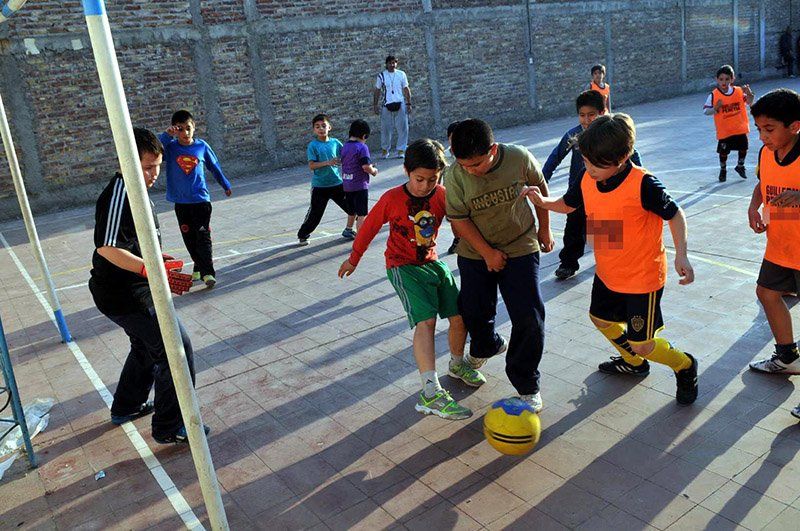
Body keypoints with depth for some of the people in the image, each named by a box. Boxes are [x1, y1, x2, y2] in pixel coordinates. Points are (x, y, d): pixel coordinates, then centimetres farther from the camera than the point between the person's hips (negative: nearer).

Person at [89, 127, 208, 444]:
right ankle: (169, 427, 4)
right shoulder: (119, 193, -22)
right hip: (124, 295, -11)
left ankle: (126, 407, 46)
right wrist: (153, 271, -42)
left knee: (147, 345, 27)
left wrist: (158, 258, 14)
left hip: (133, 290, 11)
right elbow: (107, 248, -32)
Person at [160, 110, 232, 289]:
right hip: (181, 202, 2)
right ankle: (199, 266, 25)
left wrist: (225, 184, 22)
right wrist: (166, 135, -30)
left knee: (203, 236, -5)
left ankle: (207, 272, -5)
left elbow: (214, 166, 11)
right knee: (189, 238, 11)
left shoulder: (202, 146, -2)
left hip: (201, 199, -2)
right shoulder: (170, 147, -2)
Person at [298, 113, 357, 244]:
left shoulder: (335, 142, 2)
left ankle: (348, 231, 31)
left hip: (337, 183, 4)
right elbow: (311, 166, -15)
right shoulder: (313, 145, -8)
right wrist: (328, 162, -25)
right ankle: (302, 235, 23)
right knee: (314, 214, 3)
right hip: (319, 186, -4)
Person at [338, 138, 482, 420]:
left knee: (459, 317, 2)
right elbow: (369, 227, -2)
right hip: (403, 267, -5)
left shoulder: (443, 195, -7)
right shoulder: (392, 199, -15)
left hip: (433, 262, 5)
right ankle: (431, 394, -28)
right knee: (425, 321, -22)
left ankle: (457, 364, 33)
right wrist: (353, 259, 9)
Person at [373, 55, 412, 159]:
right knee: (386, 129, 3)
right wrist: (375, 105, 1)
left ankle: (401, 150, 4)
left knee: (402, 128, -2)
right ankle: (385, 149, 18)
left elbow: (406, 89, 8)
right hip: (387, 105, -1)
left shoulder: (401, 74, 6)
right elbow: (377, 91, 7)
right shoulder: (381, 76, 4)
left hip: (400, 104, 1)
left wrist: (409, 104, 1)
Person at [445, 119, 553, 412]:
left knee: (529, 318, -7)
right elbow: (459, 220, -11)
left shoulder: (519, 158, -17)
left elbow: (539, 188, 1)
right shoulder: (455, 176, -18)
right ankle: (486, 347, 48)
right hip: (475, 253, 1)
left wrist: (544, 228, 8)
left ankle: (526, 383, 11)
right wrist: (487, 252, -14)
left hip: (520, 248, -1)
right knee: (474, 312, 12)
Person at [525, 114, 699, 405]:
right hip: (607, 274, 8)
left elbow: (675, 215, -15)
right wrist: (542, 201, -8)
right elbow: (566, 204, 11)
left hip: (642, 277, -7)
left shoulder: (643, 184, -26)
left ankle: (684, 366, 32)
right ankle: (633, 363, 53)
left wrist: (681, 255, -24)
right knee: (601, 318, 26)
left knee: (641, 343, -1)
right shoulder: (587, 181, -7)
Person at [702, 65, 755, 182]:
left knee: (743, 148, 12)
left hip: (740, 128, 3)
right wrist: (716, 108, -26)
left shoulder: (739, 91, -2)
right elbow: (706, 111, -9)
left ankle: (740, 166, 37)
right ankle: (723, 170, 28)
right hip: (724, 131, -3)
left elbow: (749, 103, 4)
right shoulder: (713, 95, -11)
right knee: (723, 152, 5)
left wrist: (749, 93, -14)